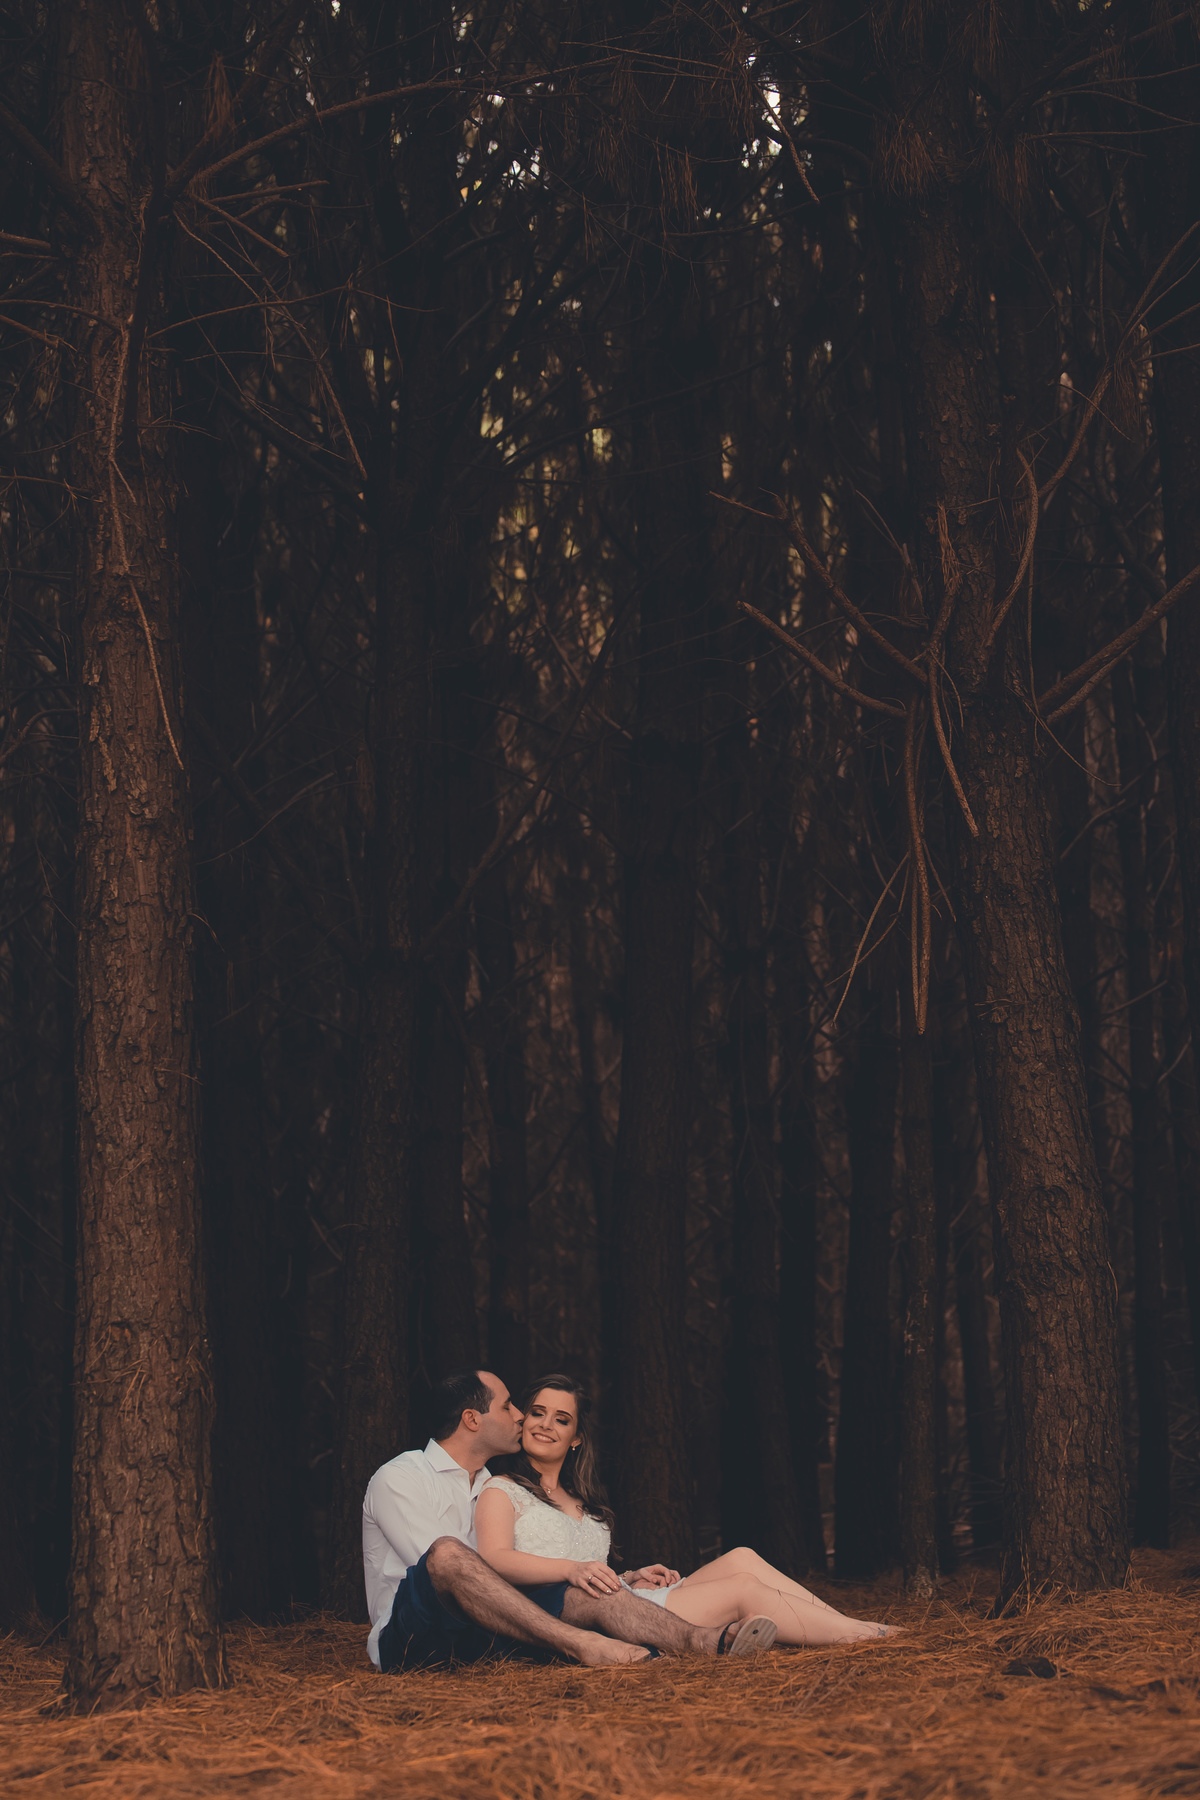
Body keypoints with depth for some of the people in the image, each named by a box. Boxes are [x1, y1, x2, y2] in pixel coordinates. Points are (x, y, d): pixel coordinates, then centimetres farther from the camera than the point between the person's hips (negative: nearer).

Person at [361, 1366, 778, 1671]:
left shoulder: (490, 1489, 25)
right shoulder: (398, 1480, -1)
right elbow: (439, 1562, -13)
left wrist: (627, 1580, 16)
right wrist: (564, 1571, -12)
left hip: (474, 1638, 7)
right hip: (405, 1638, -7)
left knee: (588, 1595, -16)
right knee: (447, 1554, -37)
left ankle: (701, 1640, -39)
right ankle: (581, 1645, -46)